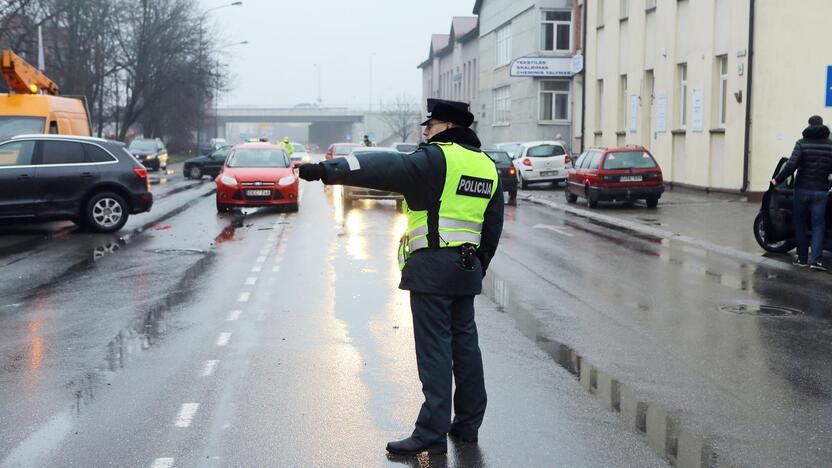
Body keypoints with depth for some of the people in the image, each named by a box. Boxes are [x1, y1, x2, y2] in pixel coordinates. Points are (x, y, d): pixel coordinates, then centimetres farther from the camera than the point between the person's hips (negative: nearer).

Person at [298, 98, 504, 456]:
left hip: (433, 266, -8)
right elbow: (493, 226, 21)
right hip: (468, 268, 8)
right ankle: (467, 424, 24)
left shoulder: (436, 159, -10)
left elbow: (385, 168, -23)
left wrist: (327, 170, -28)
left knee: (434, 349, -6)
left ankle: (432, 433, -3)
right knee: (464, 343, 15)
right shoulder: (488, 167, 16)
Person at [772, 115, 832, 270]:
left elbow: (791, 165, -15)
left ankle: (802, 258, 13)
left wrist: (777, 180, -4)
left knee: (799, 224, 12)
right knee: (818, 225, 3)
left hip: (802, 189, -1)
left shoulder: (802, 143, -6)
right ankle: (816, 259, -10)